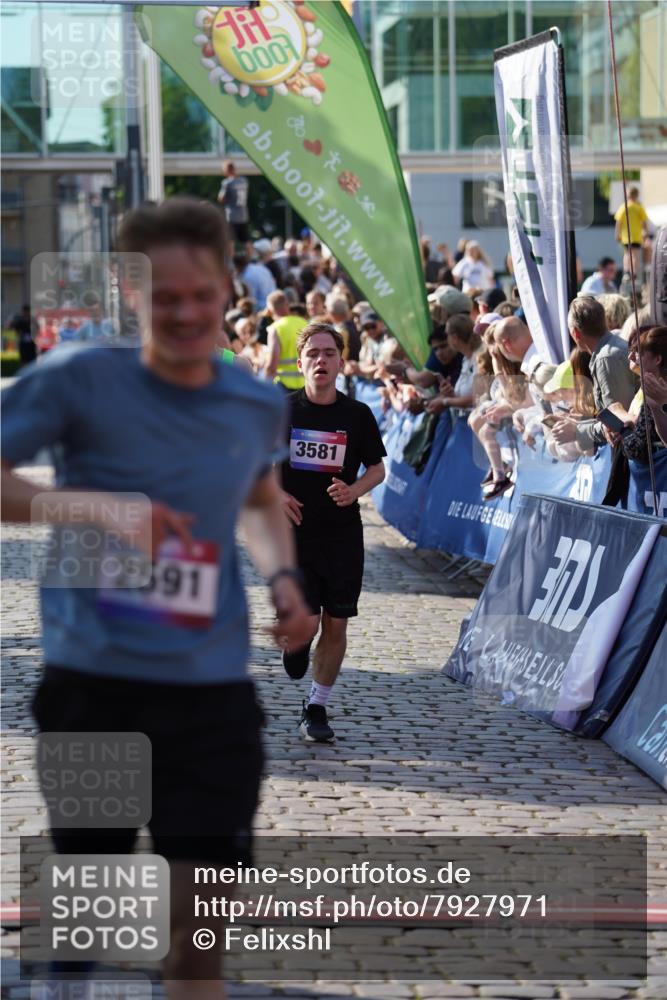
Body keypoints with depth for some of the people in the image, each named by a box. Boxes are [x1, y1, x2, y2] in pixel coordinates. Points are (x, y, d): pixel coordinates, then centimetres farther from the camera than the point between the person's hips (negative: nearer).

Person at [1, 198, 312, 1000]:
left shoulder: (257, 405, 5)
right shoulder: (79, 379, -11)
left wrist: (281, 577, 6)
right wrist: (97, 507, -27)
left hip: (213, 689, 3)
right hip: (93, 681, -3)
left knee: (202, 910, 4)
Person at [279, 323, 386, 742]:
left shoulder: (357, 415, 1)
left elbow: (378, 469, 11)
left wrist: (353, 491, -9)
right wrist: (275, 493, -10)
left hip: (343, 534, 2)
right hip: (295, 531, -2)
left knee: (336, 625, 4)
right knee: (307, 623, -11)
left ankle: (317, 708, 19)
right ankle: (294, 643, 27)